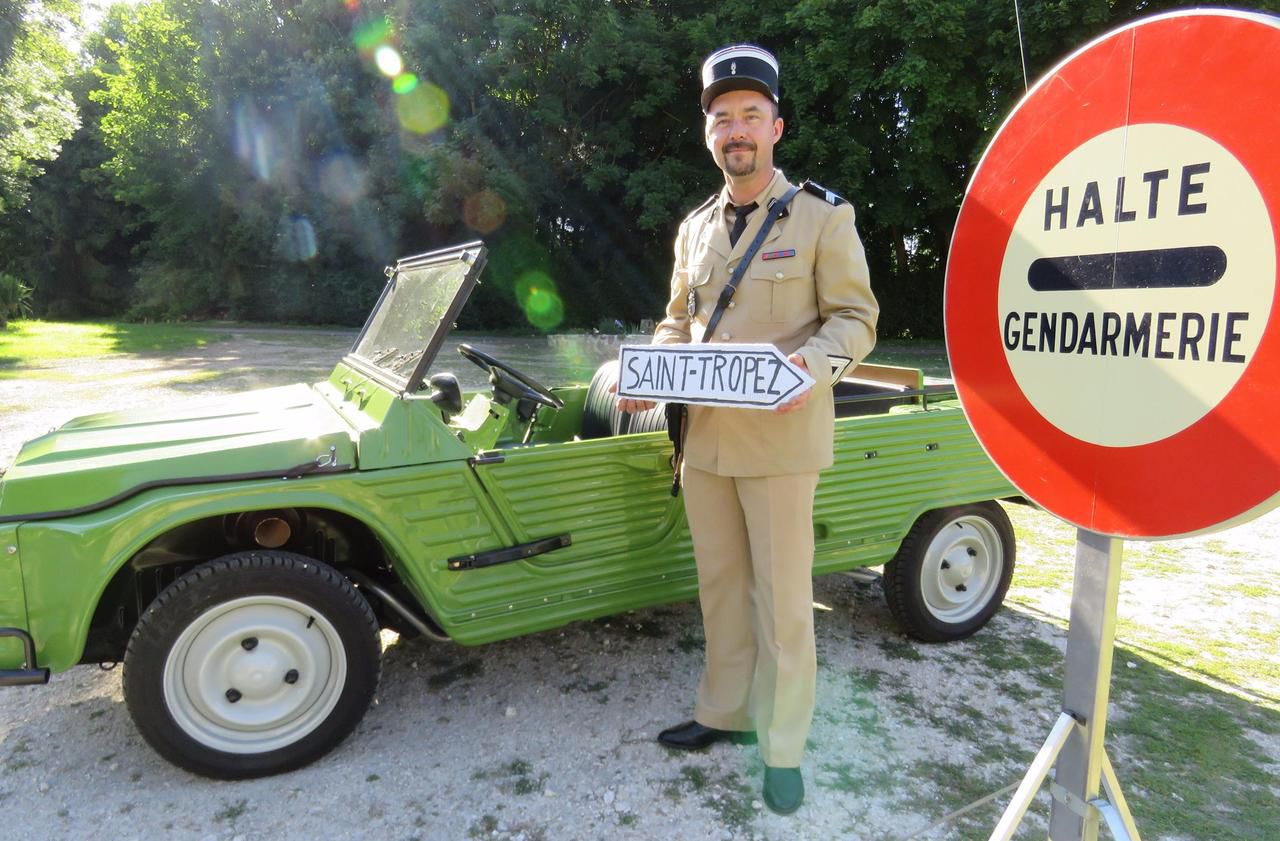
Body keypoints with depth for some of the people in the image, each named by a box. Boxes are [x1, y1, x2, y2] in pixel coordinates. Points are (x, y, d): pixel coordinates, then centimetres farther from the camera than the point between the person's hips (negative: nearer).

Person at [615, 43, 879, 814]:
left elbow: (856, 318, -5)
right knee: (720, 587, 16)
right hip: (705, 438, 6)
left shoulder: (823, 215, -2)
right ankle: (724, 713, 33)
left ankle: (784, 748, 18)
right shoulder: (695, 228, 14)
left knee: (783, 599, 2)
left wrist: (814, 365, -25)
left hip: (780, 440, -5)